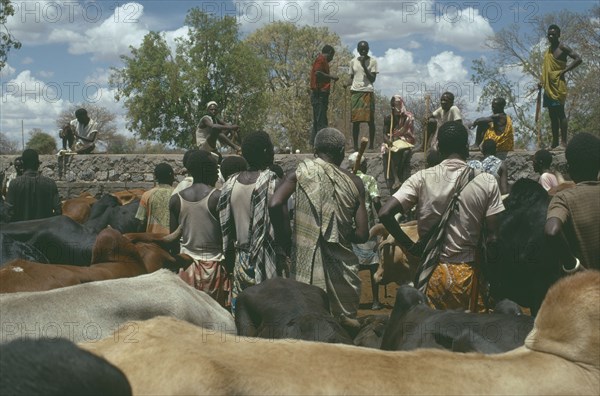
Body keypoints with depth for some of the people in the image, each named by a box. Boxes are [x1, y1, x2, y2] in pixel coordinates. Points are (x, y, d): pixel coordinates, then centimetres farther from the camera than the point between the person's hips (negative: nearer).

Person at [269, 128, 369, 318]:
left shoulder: (300, 172, 1)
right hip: (342, 273, 2)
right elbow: (362, 234, 2)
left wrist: (287, 244, -4)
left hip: (305, 271, -2)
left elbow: (275, 204, -15)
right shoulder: (354, 183, 5)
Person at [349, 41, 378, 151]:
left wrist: (364, 66, -11)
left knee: (370, 120, -3)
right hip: (355, 92, 2)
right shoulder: (353, 61, 13)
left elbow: (372, 79, -3)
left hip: (368, 91, -2)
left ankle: (371, 145, 0)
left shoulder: (372, 61, 4)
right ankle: (355, 146, 0)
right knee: (355, 120, -2)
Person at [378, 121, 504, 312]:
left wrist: (409, 246, -2)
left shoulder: (422, 179, -5)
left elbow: (385, 214, -13)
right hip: (468, 274, 0)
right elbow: (493, 238, -7)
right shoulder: (487, 183, -5)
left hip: (433, 273, 0)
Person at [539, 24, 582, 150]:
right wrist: (542, 82, 13)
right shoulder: (548, 50, 18)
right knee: (552, 115, 9)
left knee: (560, 113, -9)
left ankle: (563, 142, -9)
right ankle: (555, 142, 14)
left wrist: (564, 71, -16)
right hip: (548, 87, 8)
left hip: (558, 86, -8)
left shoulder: (562, 48, -6)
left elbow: (578, 59, -14)